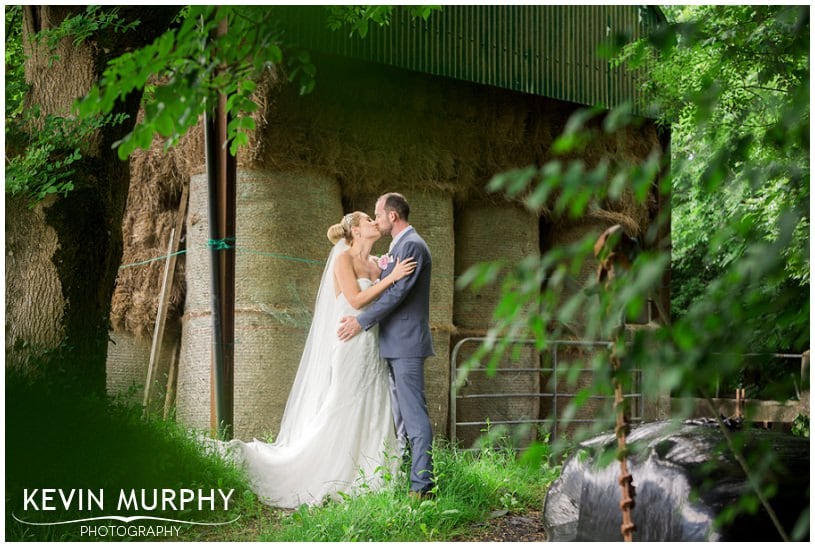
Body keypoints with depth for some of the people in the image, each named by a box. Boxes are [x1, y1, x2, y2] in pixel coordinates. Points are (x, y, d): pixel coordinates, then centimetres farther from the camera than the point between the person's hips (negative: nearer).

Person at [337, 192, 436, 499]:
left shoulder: (412, 245, -12)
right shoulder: (398, 246, 20)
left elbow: (397, 292, -19)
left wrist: (361, 321, -17)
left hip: (406, 344, -11)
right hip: (395, 345, 11)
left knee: (414, 413, -10)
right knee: (401, 415, 13)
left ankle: (422, 485, -10)